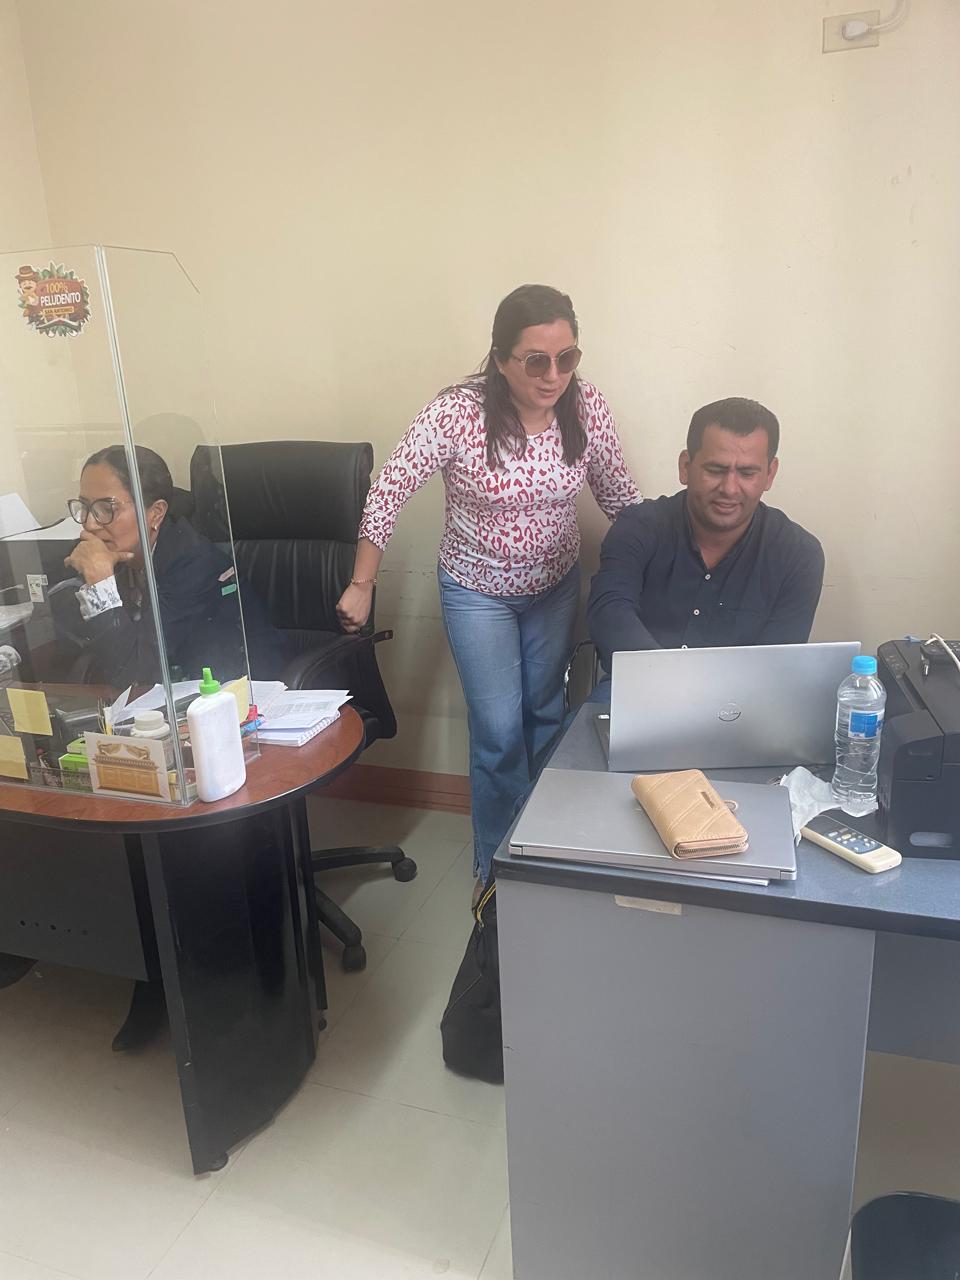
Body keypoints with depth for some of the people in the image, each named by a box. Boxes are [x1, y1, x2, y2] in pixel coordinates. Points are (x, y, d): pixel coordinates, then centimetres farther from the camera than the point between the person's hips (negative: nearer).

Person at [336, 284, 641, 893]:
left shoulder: (587, 406, -15)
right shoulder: (459, 411, -25)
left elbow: (619, 494, -1)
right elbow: (389, 490, -18)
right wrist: (361, 585, -13)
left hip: (556, 584, 4)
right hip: (478, 590, -3)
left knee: (546, 715, 15)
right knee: (499, 730, -2)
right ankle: (497, 869, 22)